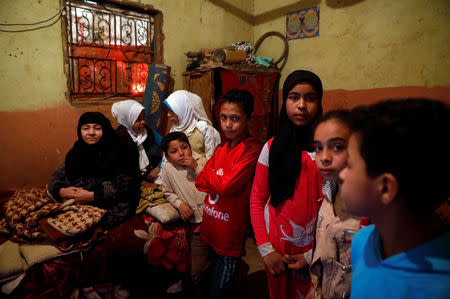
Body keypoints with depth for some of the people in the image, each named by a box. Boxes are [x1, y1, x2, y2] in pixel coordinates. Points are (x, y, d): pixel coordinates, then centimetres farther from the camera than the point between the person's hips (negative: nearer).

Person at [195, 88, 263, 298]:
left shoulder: (253, 149, -18)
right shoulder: (220, 149, 7)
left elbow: (226, 186, -24)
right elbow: (200, 182, 2)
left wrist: (208, 173, -6)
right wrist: (220, 181, -15)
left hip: (231, 236, -7)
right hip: (210, 231, 8)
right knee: (212, 280, 26)